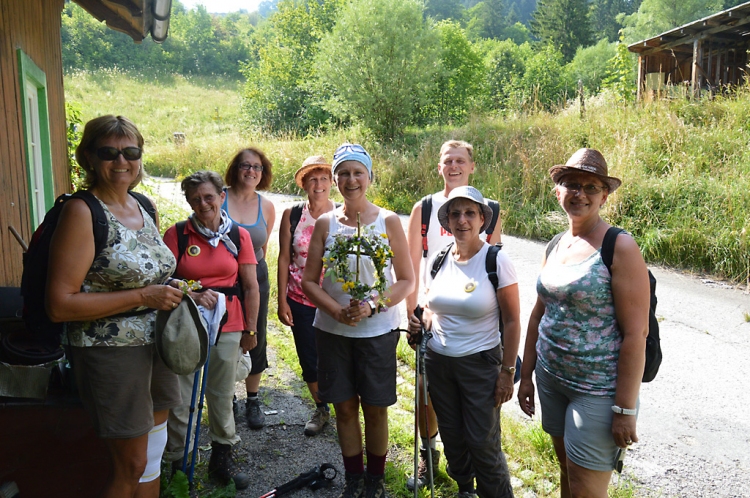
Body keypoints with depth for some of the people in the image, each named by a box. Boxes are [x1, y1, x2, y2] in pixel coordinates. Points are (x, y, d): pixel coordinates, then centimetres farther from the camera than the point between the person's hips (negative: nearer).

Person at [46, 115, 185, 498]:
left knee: (152, 456, 19)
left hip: (156, 344, 7)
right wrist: (142, 297, -21)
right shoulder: (82, 212, -14)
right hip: (111, 351, -7)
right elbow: (60, 305, -19)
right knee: (131, 466, 4)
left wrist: (172, 293, 2)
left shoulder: (144, 208, 7)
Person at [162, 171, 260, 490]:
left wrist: (250, 330, 5)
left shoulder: (239, 236, 2)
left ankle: (222, 458, 31)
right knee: (180, 399, 2)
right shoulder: (176, 234, -2)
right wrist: (192, 296, -22)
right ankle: (178, 463, 19)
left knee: (222, 395, 14)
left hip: (227, 327, 2)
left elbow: (251, 287, 5)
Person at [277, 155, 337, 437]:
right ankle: (321, 409, 34)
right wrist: (282, 301, 0)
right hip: (300, 301, 2)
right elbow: (284, 258, 3)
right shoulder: (292, 215, 0)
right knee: (309, 360, 11)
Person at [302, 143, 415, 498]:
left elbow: (406, 280, -3)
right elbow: (309, 281, 2)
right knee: (344, 407, 11)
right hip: (333, 331, 2)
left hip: (377, 331, -1)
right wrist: (338, 311, -15)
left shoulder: (388, 222, -3)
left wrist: (372, 306, -17)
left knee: (375, 409, 8)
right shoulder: (325, 224, 1)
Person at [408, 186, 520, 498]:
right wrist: (420, 323, -7)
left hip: (480, 364, -5)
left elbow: (512, 322, -10)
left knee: (482, 443, 2)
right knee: (451, 436, 18)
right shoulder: (438, 261, 0)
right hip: (438, 361, 5)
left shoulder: (496, 261, -13)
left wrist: (507, 372, -10)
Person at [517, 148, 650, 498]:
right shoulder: (555, 246, 6)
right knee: (566, 470, 21)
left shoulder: (620, 247, -15)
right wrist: (526, 375, 14)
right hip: (551, 378, 6)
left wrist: (625, 408, -17)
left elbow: (636, 332, -17)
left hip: (598, 389, -6)